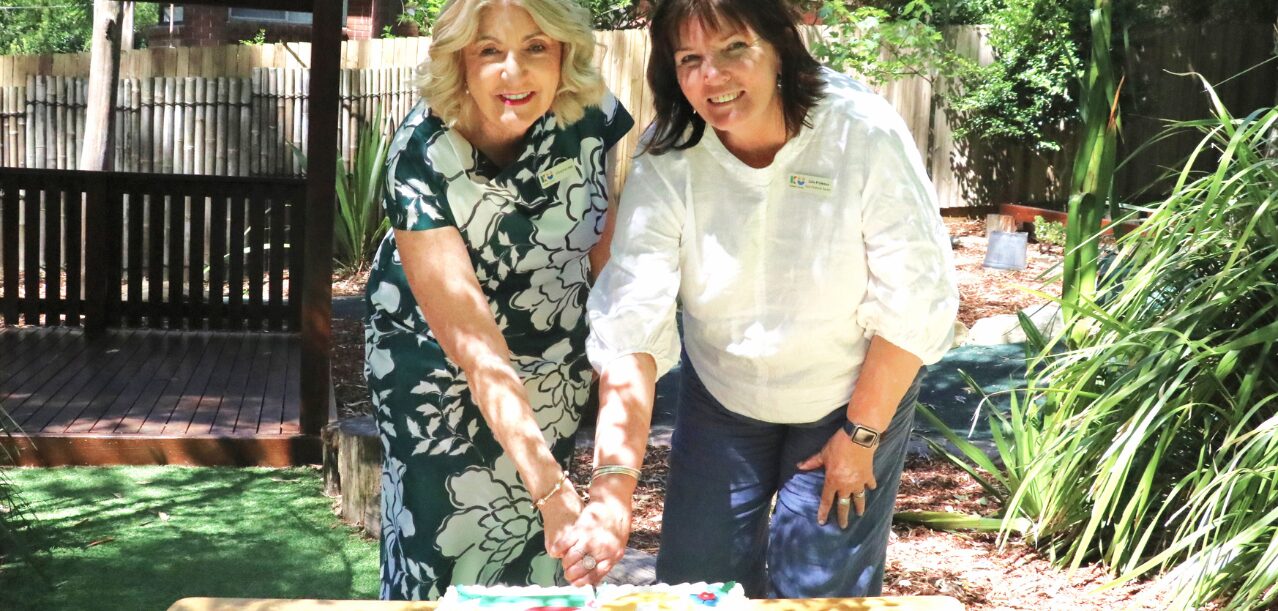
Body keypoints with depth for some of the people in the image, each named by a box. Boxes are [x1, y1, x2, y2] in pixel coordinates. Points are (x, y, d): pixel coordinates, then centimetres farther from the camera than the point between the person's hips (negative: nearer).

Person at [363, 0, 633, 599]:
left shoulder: (590, 113, -19)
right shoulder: (421, 158, -30)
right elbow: (473, 346, -35)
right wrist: (551, 485, -42)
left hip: (556, 361, 3)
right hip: (437, 370, -3)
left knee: (536, 543, 14)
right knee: (446, 555, 2)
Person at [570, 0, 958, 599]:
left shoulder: (863, 134, -26)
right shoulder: (665, 162, -20)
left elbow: (914, 304, -19)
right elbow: (631, 325, -28)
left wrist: (862, 435, -12)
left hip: (855, 395, -2)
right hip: (722, 396, 2)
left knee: (820, 590, 3)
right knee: (694, 581, 9)